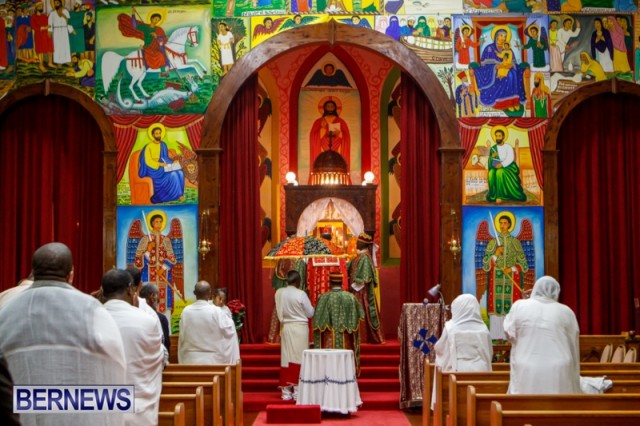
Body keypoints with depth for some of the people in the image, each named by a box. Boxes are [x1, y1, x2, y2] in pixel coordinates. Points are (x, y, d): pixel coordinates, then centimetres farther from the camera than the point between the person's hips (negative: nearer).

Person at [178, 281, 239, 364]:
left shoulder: (186, 311, -5)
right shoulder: (215, 311, -14)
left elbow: (182, 337, 5)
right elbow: (229, 330, -3)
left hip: (190, 360, 3)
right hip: (212, 360, -3)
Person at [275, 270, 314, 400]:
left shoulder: (279, 293, 0)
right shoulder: (301, 294, -13)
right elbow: (310, 313, -4)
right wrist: (309, 307, 15)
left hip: (286, 328, 4)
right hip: (300, 328, -4)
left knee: (287, 357, 7)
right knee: (299, 358, 2)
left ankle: (286, 391, 9)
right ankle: (297, 390, 3)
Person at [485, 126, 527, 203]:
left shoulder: (508, 147, 0)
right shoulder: (493, 148, 12)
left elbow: (510, 158, -13)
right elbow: (489, 161, 9)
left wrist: (502, 164, -26)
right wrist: (492, 156, -11)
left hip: (508, 167, -3)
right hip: (496, 168, 3)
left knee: (500, 172, -37)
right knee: (491, 173, -32)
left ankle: (499, 196, -35)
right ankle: (493, 195, -25)